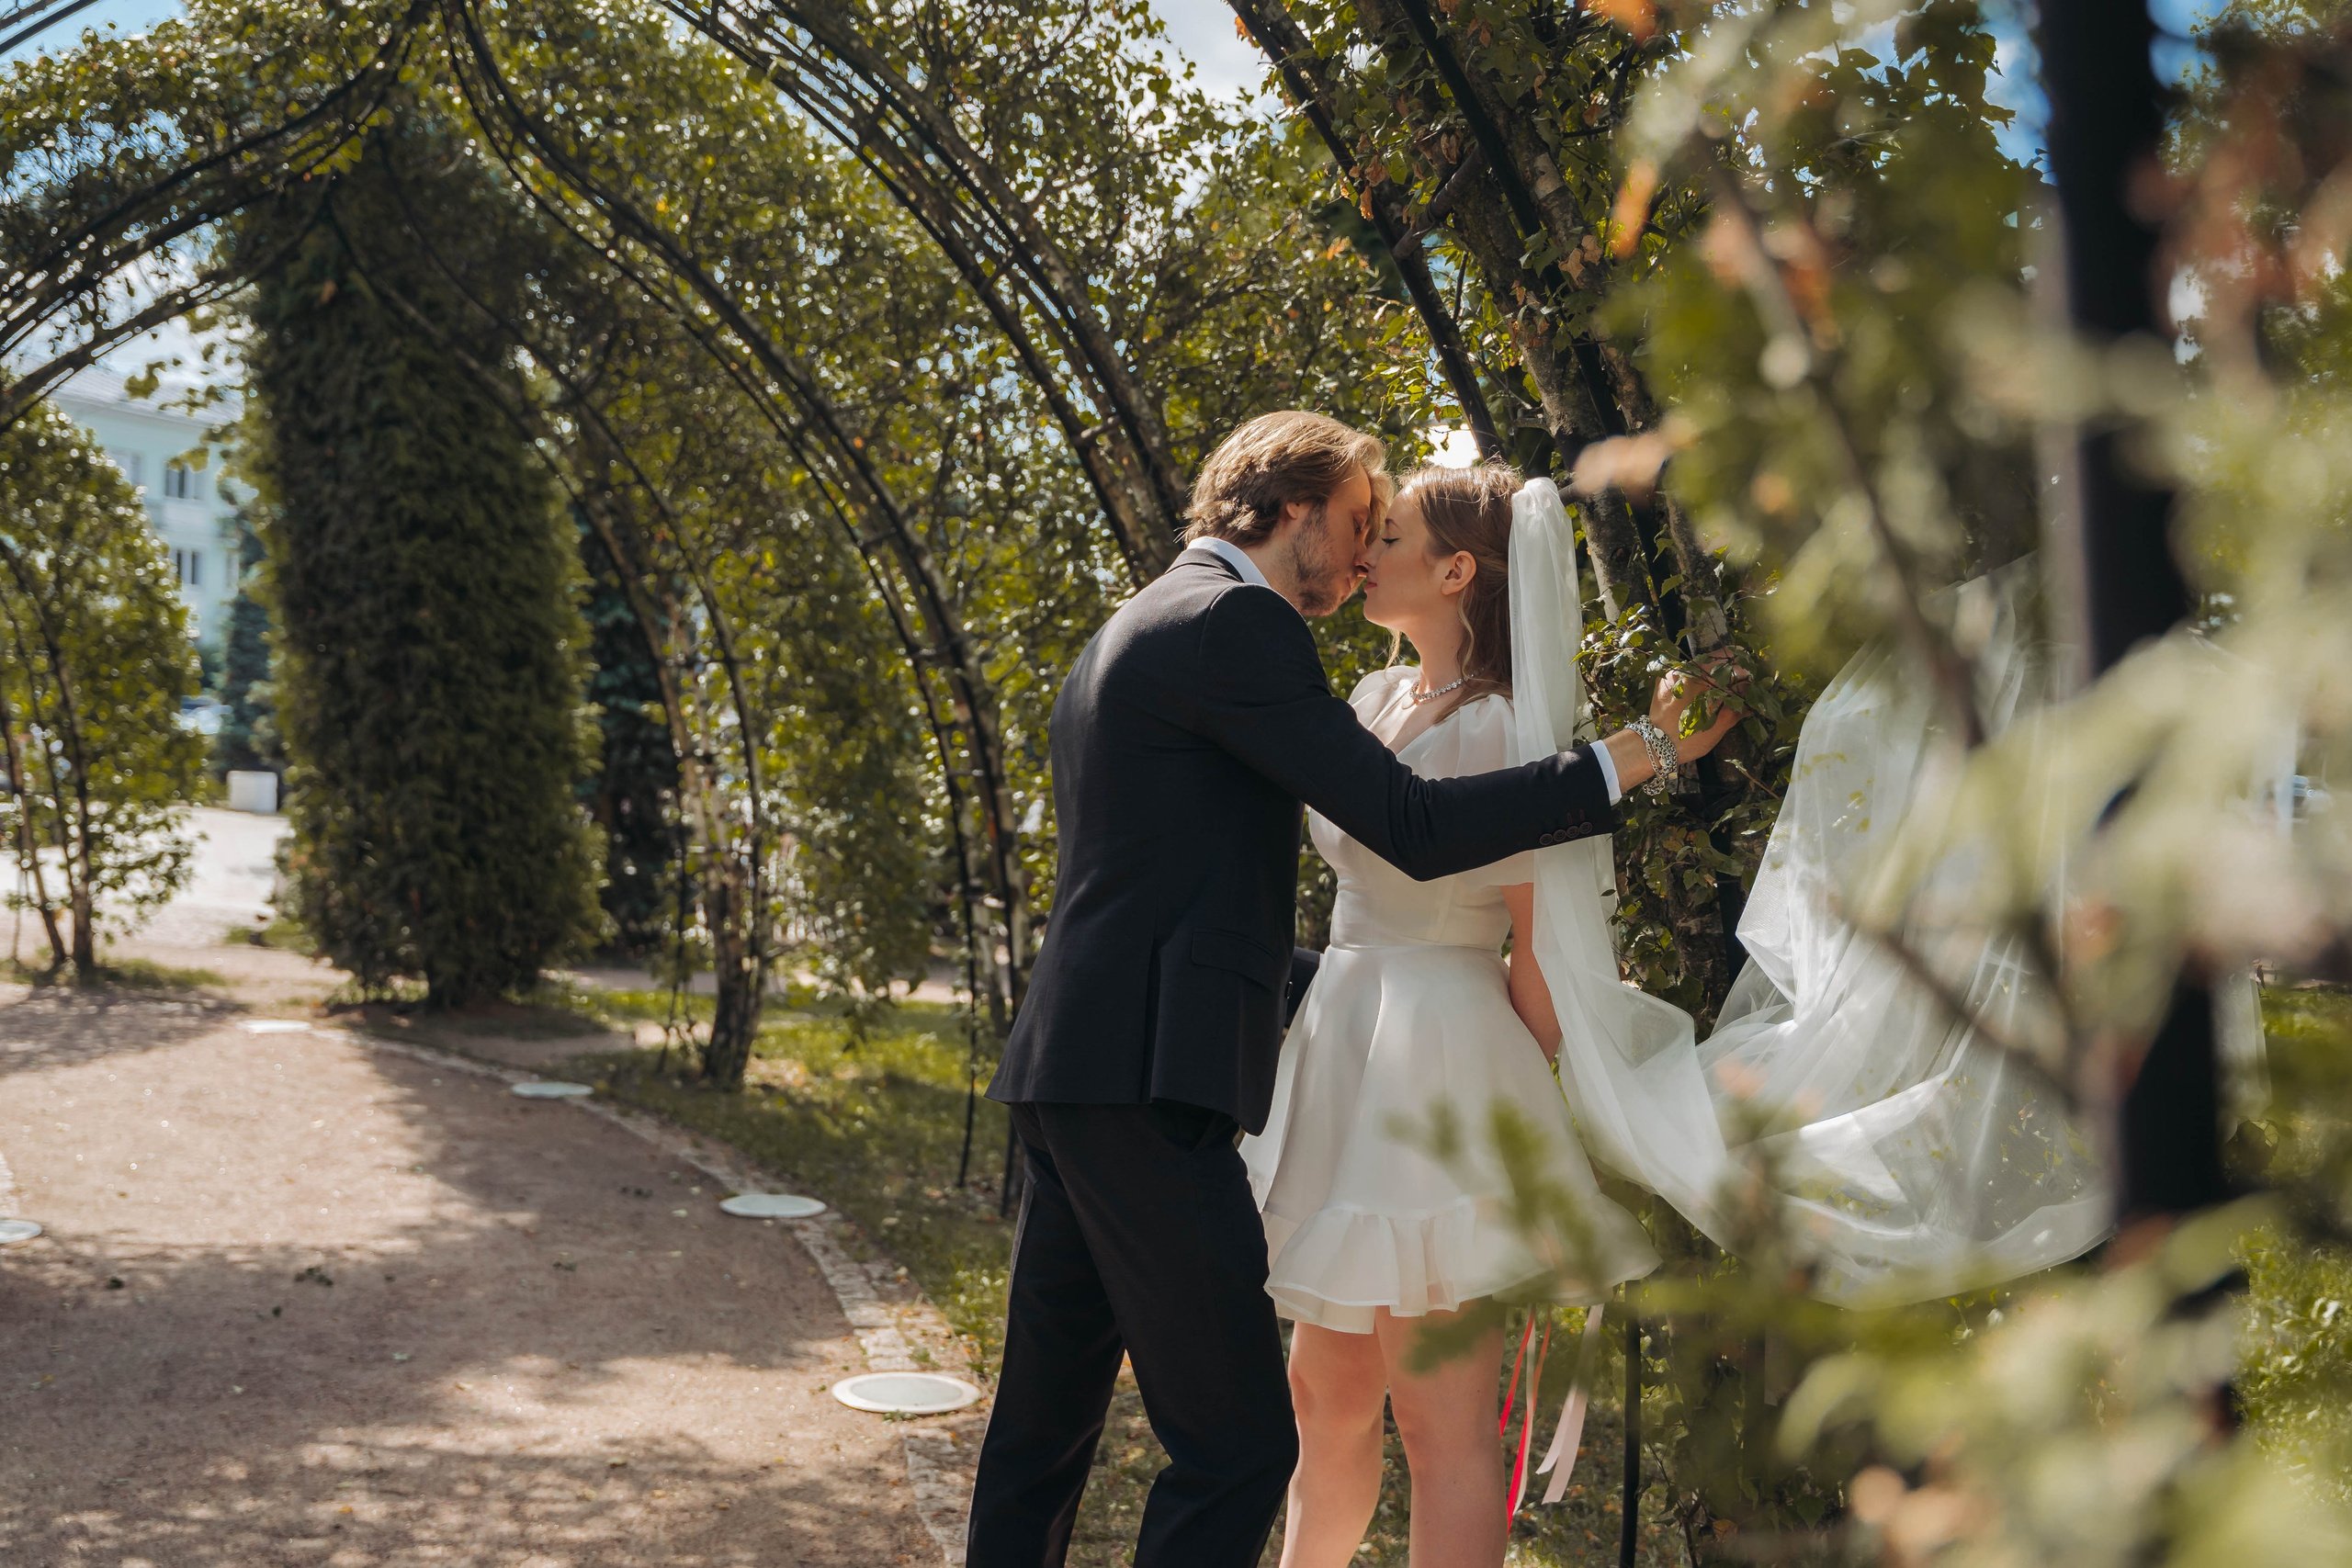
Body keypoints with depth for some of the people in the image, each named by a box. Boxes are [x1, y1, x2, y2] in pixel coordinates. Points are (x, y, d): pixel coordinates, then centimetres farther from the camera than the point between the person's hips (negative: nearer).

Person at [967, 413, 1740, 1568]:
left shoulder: (1127, 634, 24)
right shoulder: (1234, 620, -8)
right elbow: (1410, 826, -14)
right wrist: (1639, 753, -9)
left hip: (1070, 1078, 11)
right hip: (1146, 1080, -11)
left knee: (1044, 1426, 15)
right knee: (1237, 1440, -9)